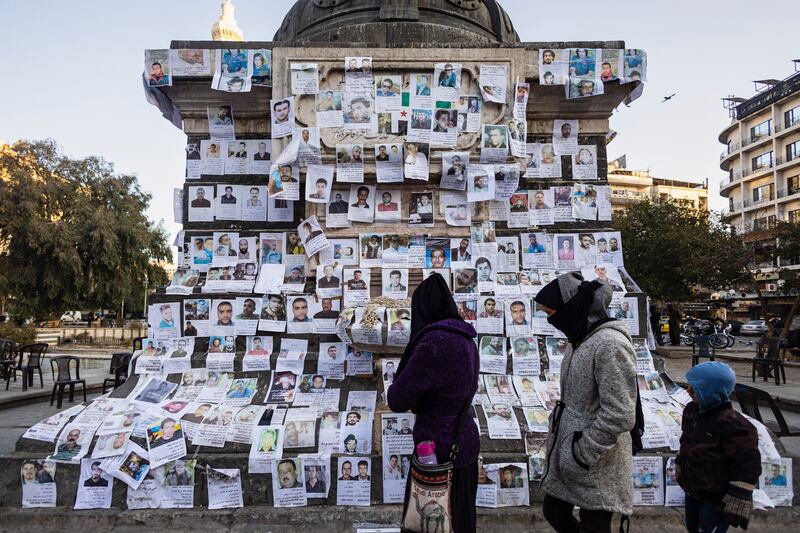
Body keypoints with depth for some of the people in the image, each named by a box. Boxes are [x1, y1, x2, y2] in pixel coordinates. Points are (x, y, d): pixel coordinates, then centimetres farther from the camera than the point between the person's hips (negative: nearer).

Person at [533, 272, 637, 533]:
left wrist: (580, 456, -19)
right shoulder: (583, 339, 7)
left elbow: (618, 416, -25)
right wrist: (559, 445, 16)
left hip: (597, 468, -8)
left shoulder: (610, 344, -22)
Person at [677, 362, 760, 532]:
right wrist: (680, 469, 24)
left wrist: (737, 505, -21)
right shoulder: (691, 411, 0)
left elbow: (747, 467, -22)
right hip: (692, 491, 8)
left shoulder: (732, 424, -25)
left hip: (716, 500, -8)